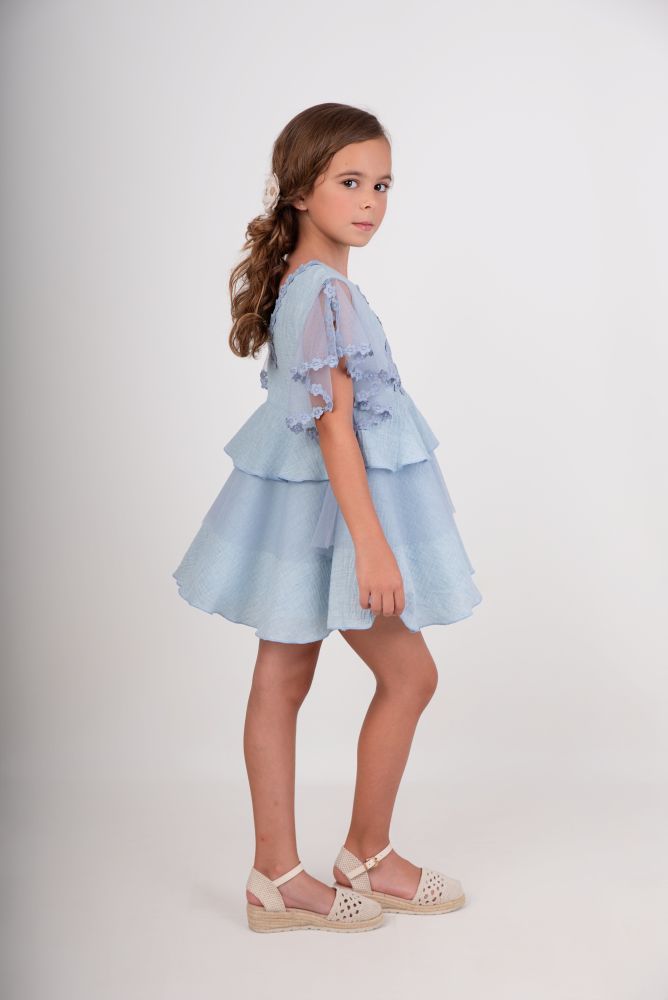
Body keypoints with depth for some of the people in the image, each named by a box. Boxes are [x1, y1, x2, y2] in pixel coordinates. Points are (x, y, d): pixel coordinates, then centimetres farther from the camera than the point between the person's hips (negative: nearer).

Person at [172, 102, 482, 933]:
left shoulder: (303, 282, 12)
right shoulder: (325, 291, -19)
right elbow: (333, 422, -24)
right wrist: (370, 541, -25)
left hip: (303, 507, 10)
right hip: (330, 503, -10)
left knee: (281, 683, 9)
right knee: (409, 675, 5)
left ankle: (277, 878, 20)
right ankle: (367, 857, 21)